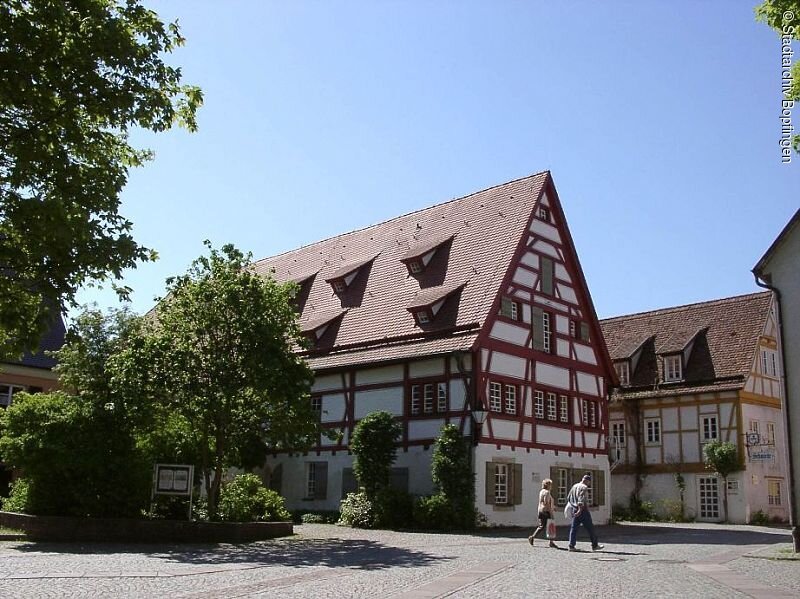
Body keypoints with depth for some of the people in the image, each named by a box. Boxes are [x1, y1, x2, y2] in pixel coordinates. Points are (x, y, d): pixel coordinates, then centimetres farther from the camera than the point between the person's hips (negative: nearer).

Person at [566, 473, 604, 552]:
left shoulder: (574, 486, 14)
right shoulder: (584, 487, -11)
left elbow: (569, 497, 18)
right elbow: (581, 499, -22)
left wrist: (569, 505, 27)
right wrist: (580, 510, -26)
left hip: (575, 510, 8)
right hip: (583, 510, -8)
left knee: (574, 528, 6)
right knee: (590, 528, 3)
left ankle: (571, 546, 2)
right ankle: (594, 545, 9)